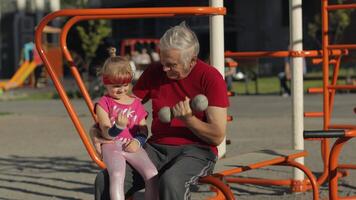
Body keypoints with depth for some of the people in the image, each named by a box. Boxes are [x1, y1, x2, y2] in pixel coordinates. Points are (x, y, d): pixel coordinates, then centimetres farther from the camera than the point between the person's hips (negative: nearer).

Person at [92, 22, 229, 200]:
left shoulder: (210, 78, -8)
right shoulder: (154, 73, 5)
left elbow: (217, 136, -9)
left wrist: (188, 119, -25)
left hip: (196, 150, -5)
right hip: (157, 147, 5)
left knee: (171, 182, -39)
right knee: (104, 181, -18)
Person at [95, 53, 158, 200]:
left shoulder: (136, 103, 17)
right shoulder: (103, 104, 3)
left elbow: (143, 129, 16)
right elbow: (107, 134, -5)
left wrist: (138, 141, -6)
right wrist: (119, 127, -26)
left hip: (132, 147, 4)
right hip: (112, 146, -4)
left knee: (152, 175, -21)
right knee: (117, 175, -33)